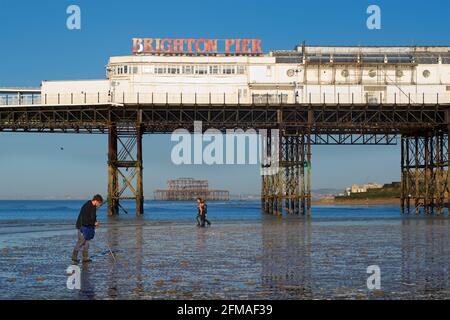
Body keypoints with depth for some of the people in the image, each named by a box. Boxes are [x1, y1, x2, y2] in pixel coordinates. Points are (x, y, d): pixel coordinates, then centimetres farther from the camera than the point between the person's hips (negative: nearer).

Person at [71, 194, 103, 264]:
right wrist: (94, 223, -20)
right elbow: (85, 219, -26)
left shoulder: (93, 207, 8)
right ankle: (74, 257, 4)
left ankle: (85, 258, 12)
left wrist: (95, 222, 3)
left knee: (86, 242, 9)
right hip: (82, 226, -9)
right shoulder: (86, 207, -22)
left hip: (88, 227, 9)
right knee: (81, 242, -6)